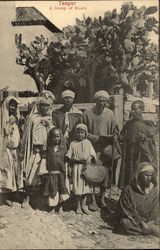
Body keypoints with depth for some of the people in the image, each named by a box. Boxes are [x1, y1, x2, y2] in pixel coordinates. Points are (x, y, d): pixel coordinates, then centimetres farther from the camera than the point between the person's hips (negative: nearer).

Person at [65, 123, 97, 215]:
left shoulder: (88, 143, 7)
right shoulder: (73, 144, 4)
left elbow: (92, 154, 2)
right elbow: (69, 156, 1)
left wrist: (89, 158, -16)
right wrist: (77, 160, -14)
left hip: (86, 167, 1)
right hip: (77, 167, -1)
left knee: (86, 185, 5)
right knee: (78, 186, 0)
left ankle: (83, 205, 19)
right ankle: (78, 206, 14)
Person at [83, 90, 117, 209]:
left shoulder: (110, 113, 8)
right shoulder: (87, 113, 1)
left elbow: (114, 132, 11)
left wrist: (110, 138, -9)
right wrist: (97, 138, -10)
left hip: (106, 149, 2)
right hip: (92, 148, -2)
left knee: (105, 174, 3)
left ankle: (102, 199, 19)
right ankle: (93, 201, 6)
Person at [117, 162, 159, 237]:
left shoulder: (154, 190, 3)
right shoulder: (129, 189, -7)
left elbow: (155, 210, 1)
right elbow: (128, 210, -9)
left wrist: (150, 222, -16)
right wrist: (141, 222, -19)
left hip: (149, 220, 2)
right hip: (132, 219, -1)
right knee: (125, 223, -34)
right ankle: (151, 229, -24)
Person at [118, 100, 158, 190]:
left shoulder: (148, 124, 0)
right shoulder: (128, 124, 11)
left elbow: (151, 141, -5)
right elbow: (122, 139, 13)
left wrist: (145, 138, -24)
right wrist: (118, 136, -7)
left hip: (143, 156, -3)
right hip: (129, 156, 3)